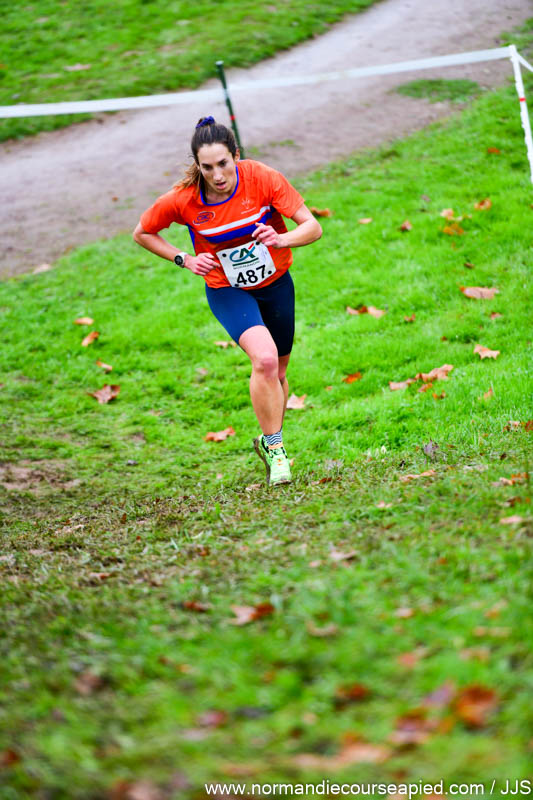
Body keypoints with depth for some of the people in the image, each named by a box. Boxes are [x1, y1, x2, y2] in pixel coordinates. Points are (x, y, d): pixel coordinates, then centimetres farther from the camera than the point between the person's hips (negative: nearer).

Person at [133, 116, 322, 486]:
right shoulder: (183, 199, -21)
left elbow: (313, 227, -21)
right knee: (265, 359, -27)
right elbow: (142, 233, -2)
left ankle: (270, 442, 43)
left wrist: (282, 239, -42)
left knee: (277, 373, 16)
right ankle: (275, 448, -11)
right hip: (227, 290, -2)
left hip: (276, 284, 2)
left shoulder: (263, 178, -21)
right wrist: (185, 260, -14)